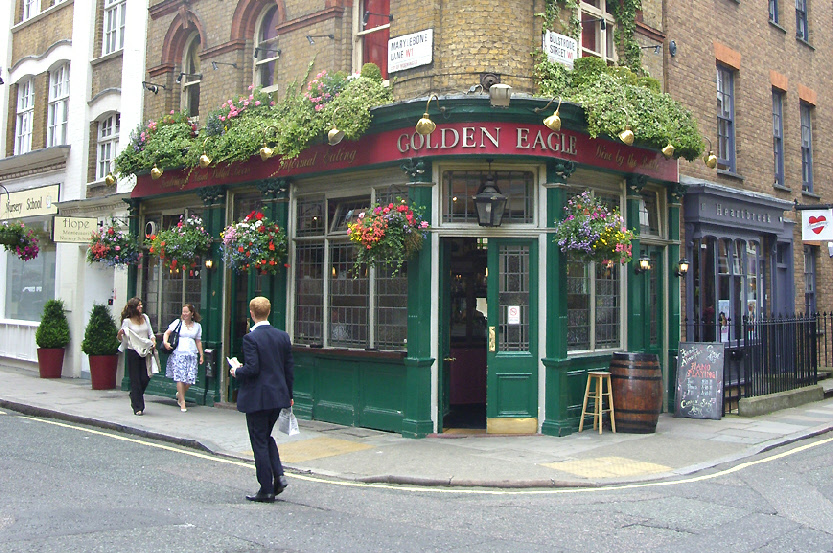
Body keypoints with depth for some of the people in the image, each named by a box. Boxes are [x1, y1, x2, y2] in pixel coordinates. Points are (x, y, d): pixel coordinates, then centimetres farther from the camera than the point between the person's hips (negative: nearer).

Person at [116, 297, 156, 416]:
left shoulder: (145, 318, 10)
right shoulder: (127, 321, -3)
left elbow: (150, 333, 17)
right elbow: (121, 339, 2)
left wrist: (153, 342, -1)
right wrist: (119, 334, -20)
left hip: (145, 352, 4)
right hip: (132, 352, -4)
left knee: (145, 378, 0)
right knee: (135, 380, 0)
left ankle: (135, 398, 29)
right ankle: (138, 407, 6)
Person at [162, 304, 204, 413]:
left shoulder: (197, 326, 14)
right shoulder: (178, 323, 7)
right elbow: (167, 333, 5)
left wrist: (201, 355, 13)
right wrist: (165, 342, -13)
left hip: (192, 354, 2)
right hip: (178, 353, -2)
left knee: (190, 379, -4)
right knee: (180, 378, -8)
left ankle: (180, 394, 26)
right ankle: (182, 401, 2)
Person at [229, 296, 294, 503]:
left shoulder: (251, 338, -15)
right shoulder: (283, 336, 4)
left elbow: (252, 368, -21)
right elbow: (289, 368, 7)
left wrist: (236, 371, 0)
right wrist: (289, 394, 16)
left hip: (257, 398, -6)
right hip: (278, 395, 6)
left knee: (260, 442, 4)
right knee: (267, 437, 23)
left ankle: (266, 490, 9)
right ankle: (278, 475, 8)